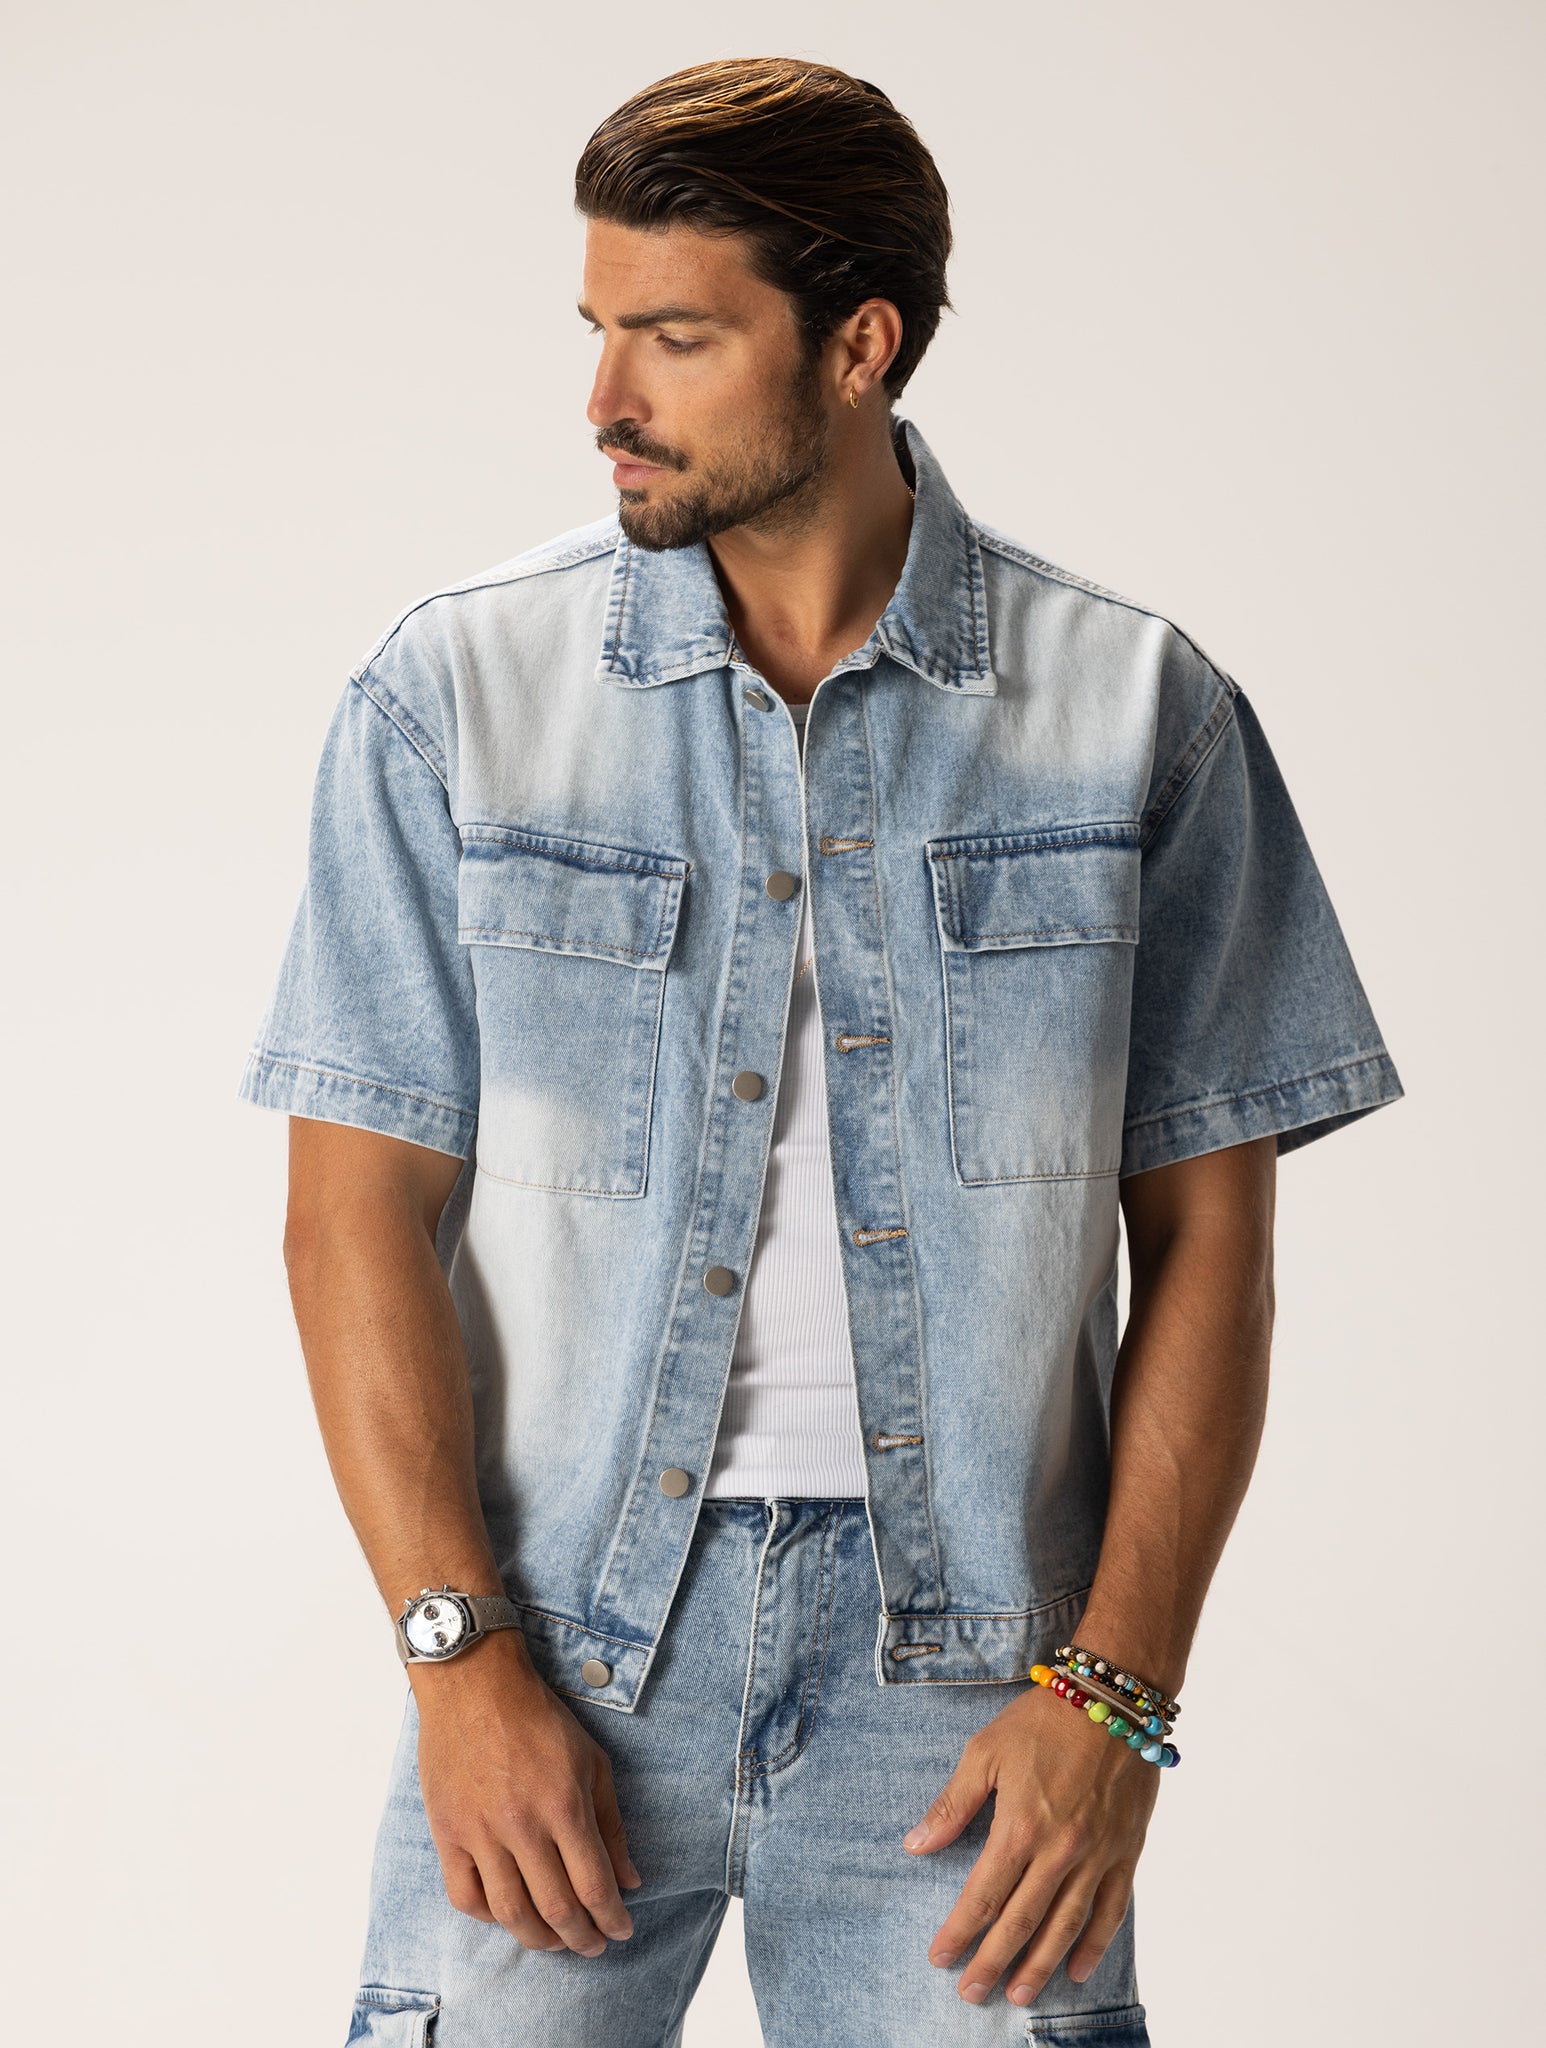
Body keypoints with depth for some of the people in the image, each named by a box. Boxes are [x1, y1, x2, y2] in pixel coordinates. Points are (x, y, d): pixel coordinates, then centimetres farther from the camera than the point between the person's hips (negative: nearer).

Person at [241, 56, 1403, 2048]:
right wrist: (462, 1655, -9)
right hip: (555, 1653, 0)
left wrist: (1112, 1689, -6)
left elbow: (1208, 1240, 2)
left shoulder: (1139, 714, 0)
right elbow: (357, 1214, -1)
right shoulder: (449, 695, 1)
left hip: (961, 1665, 0)